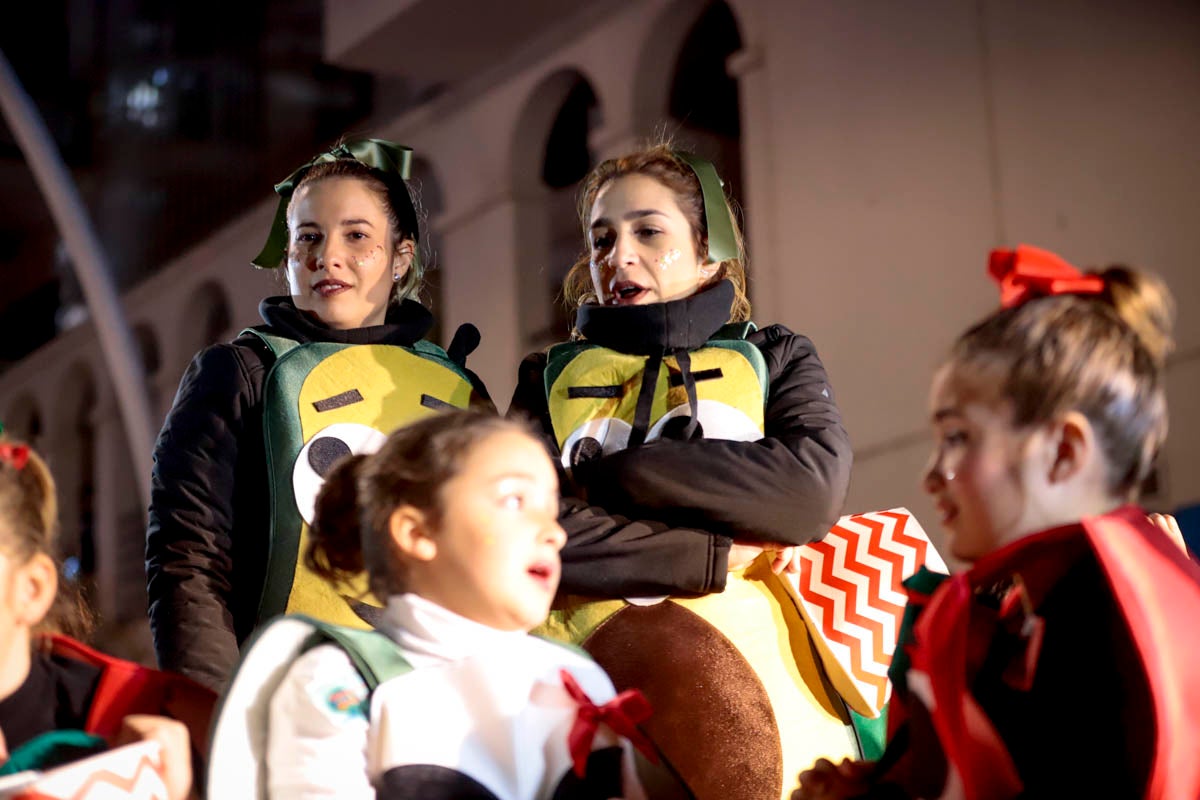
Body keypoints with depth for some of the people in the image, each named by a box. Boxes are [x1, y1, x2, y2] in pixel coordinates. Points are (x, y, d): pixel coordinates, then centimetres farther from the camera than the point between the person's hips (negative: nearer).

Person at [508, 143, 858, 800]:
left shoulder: (772, 358, 20)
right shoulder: (551, 378, 21)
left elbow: (813, 490, -2)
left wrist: (601, 471, -1)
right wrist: (716, 556, -4)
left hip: (761, 662, -1)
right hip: (597, 646, 1)